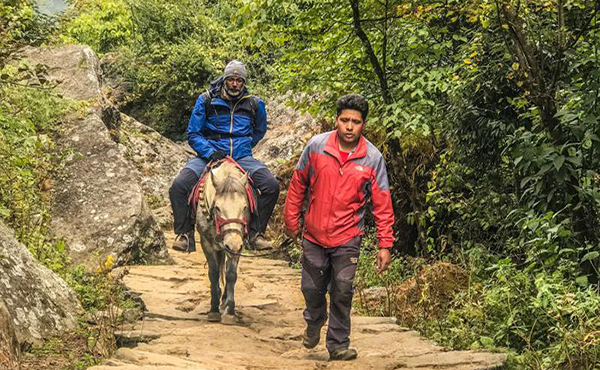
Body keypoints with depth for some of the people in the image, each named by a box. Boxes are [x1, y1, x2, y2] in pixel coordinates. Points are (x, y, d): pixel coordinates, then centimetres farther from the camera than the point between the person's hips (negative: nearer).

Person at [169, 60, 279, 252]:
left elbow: (260, 130, 27)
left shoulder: (254, 104, 7)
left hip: (241, 157, 1)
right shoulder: (206, 100, 2)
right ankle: (185, 234, -10)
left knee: (271, 185, -23)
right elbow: (193, 134, 3)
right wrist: (210, 151, -14)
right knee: (179, 186, -26)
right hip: (210, 155, -1)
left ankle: (256, 232, -6)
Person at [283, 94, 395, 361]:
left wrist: (385, 244, -8)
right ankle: (314, 322, 45)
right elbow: (297, 184, 4)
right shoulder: (316, 146, -8)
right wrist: (291, 220, 9)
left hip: (347, 239, -2)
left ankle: (338, 344, 16)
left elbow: (382, 204, -6)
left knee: (342, 293, 0)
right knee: (312, 288, 14)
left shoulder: (373, 158, -10)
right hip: (314, 235, 2)